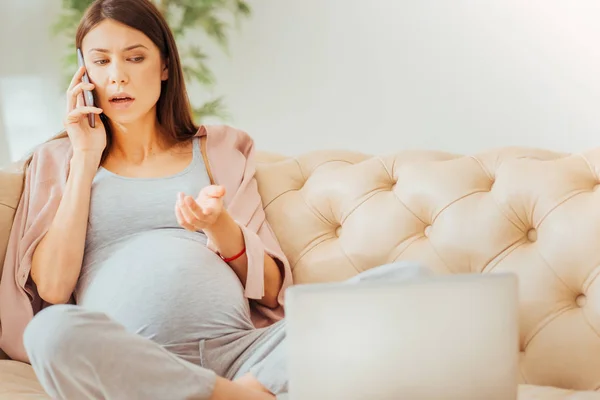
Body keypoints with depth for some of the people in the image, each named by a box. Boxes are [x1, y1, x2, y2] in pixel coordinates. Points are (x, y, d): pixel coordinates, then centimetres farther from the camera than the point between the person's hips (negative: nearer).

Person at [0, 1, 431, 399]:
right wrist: (86, 160, 7)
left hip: (240, 349, 2)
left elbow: (270, 289, 16)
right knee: (54, 331, -40)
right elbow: (52, 287, 4)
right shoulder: (58, 159, 21)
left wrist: (218, 225, -4)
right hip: (129, 362, -1)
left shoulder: (220, 148, 22)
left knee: (404, 281, -21)